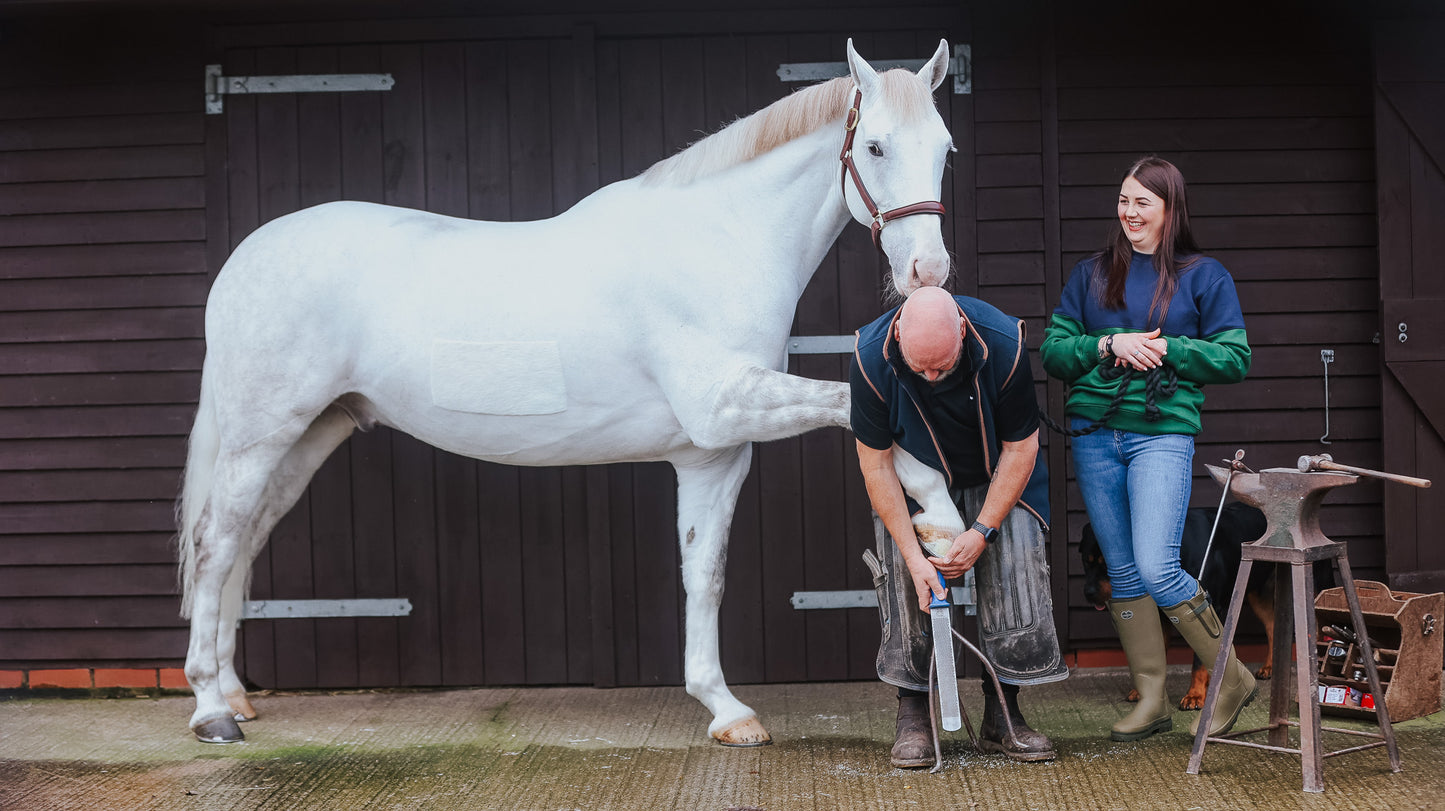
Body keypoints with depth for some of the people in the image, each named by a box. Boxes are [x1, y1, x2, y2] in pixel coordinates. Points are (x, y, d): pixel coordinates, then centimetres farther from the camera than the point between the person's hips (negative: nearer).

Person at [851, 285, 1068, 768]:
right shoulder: (871, 358, -31)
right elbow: (876, 466, -21)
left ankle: (1002, 716, 0)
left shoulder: (1005, 345, -32)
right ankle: (913, 717, -2)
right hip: (913, 476, 0)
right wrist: (914, 555, -24)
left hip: (995, 475, 0)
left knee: (1016, 572, -11)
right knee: (904, 576, -13)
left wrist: (981, 532, -21)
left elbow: (1021, 449, -19)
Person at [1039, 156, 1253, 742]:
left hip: (1163, 433, -4)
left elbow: (1235, 359, 1)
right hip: (1093, 434, 4)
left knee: (1156, 568, -15)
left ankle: (1231, 678, 4)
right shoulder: (1091, 274, 13)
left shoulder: (1203, 276, 5)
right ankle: (1150, 700, 14)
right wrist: (1111, 346, -8)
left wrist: (1164, 349, -10)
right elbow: (1052, 351, 8)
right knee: (1122, 572, 6)